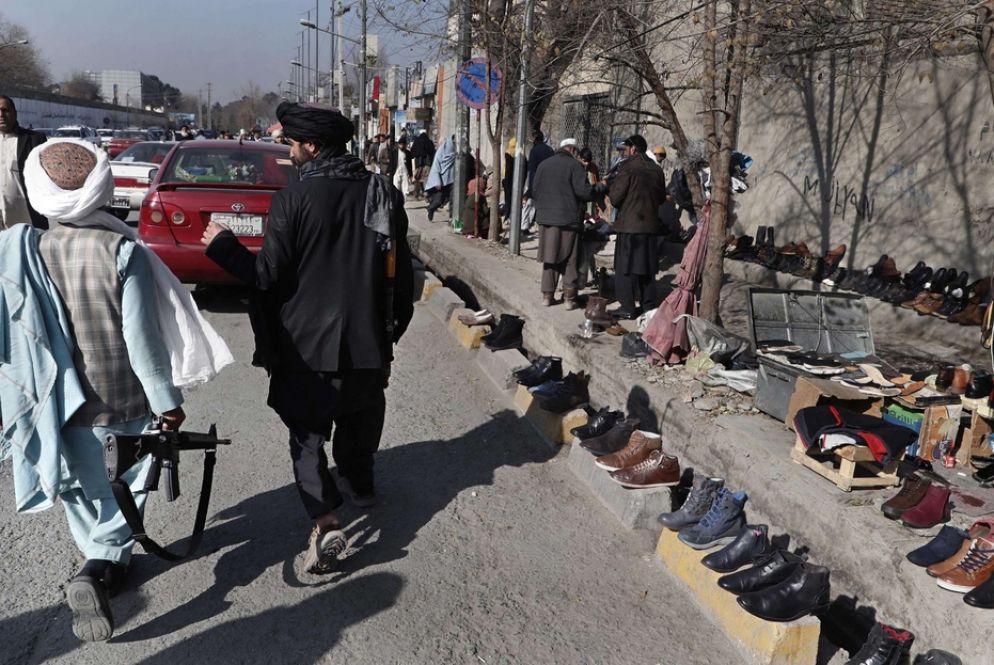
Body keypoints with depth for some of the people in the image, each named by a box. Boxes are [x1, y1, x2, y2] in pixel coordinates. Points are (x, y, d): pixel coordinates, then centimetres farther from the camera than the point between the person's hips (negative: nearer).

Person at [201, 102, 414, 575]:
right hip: (368, 340, 4)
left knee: (307, 433, 7)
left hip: (308, 343, -4)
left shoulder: (293, 199, -15)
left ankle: (325, 521, -6)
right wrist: (394, 326, 16)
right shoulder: (383, 193, -1)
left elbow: (267, 276, -12)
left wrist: (221, 245, 4)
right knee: (359, 420, 25)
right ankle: (360, 485, 44)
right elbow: (402, 274, 4)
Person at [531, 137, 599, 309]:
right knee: (570, 260, 3)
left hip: (546, 218, 5)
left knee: (549, 258, 11)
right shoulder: (574, 165, -8)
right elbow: (583, 191, -15)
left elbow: (534, 191, 13)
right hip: (568, 219, -4)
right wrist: (598, 188, 4)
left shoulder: (543, 165, 9)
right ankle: (569, 298, 4)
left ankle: (547, 295, 14)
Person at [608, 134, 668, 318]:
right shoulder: (657, 170, 8)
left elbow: (615, 197, -12)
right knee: (647, 267, 13)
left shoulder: (628, 167, -11)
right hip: (651, 225, 6)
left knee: (625, 267, 0)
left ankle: (627, 307, -1)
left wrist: (610, 187, 8)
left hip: (629, 225, -6)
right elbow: (661, 198, 15)